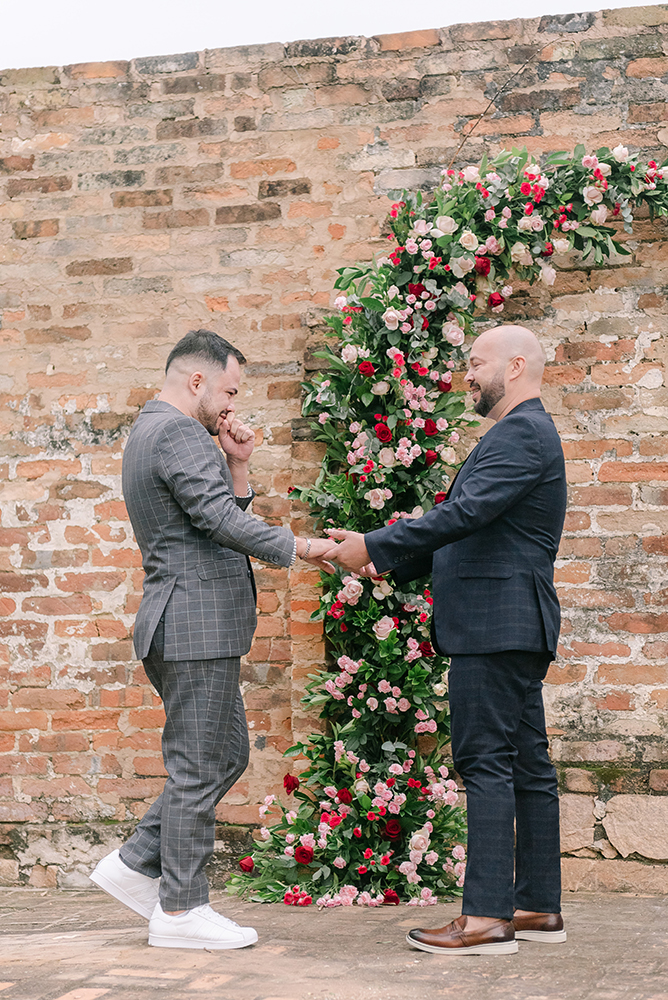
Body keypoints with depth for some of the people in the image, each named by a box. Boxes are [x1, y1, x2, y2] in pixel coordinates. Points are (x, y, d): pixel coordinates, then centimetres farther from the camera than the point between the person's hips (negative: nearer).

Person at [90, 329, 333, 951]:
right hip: (196, 625, -11)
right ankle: (180, 909, 4)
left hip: (195, 628, 11)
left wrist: (237, 465, 9)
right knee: (199, 767, -4)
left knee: (225, 755, 16)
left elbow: (223, 517, 22)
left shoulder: (150, 433, 21)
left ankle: (137, 865, 19)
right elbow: (222, 520, -24)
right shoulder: (179, 433, -13)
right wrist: (297, 546, -17)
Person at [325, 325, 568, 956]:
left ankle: (486, 917, -10)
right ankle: (539, 907, 16)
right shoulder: (524, 433, 23)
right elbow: (471, 529, 23)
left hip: (496, 625, -11)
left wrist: (374, 546, -17)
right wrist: (390, 563, 15)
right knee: (525, 764, 11)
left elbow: (464, 514, -22)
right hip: (509, 626, 11)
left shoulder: (521, 434, -11)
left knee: (486, 762, -11)